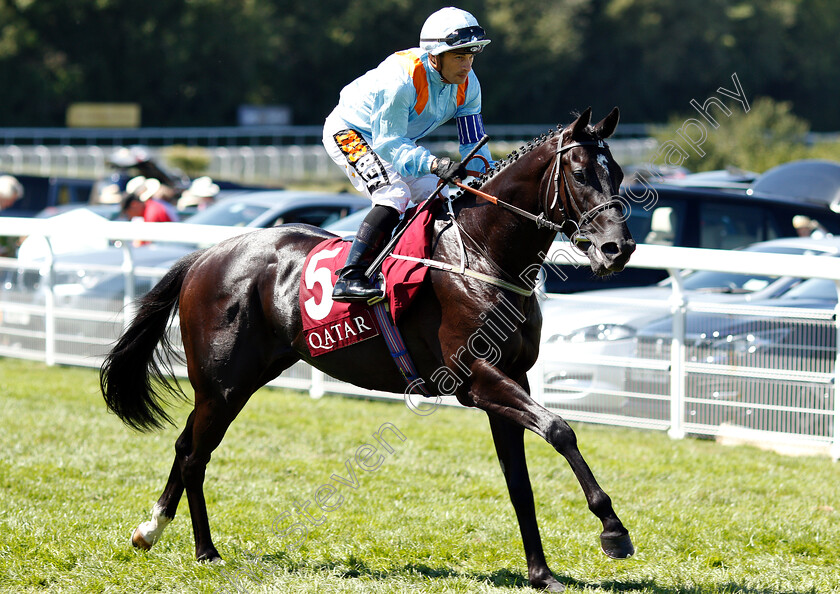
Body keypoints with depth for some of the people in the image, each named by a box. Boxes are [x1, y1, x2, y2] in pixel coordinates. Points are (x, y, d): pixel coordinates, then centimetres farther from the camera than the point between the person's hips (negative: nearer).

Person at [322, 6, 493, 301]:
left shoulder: (467, 84, -14)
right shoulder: (401, 80, -36)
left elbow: (473, 145, -7)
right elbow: (388, 144, -35)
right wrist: (434, 163, -50)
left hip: (395, 137, 8)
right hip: (348, 132, -8)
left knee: (438, 200, 2)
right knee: (394, 194, -28)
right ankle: (348, 279, -32)